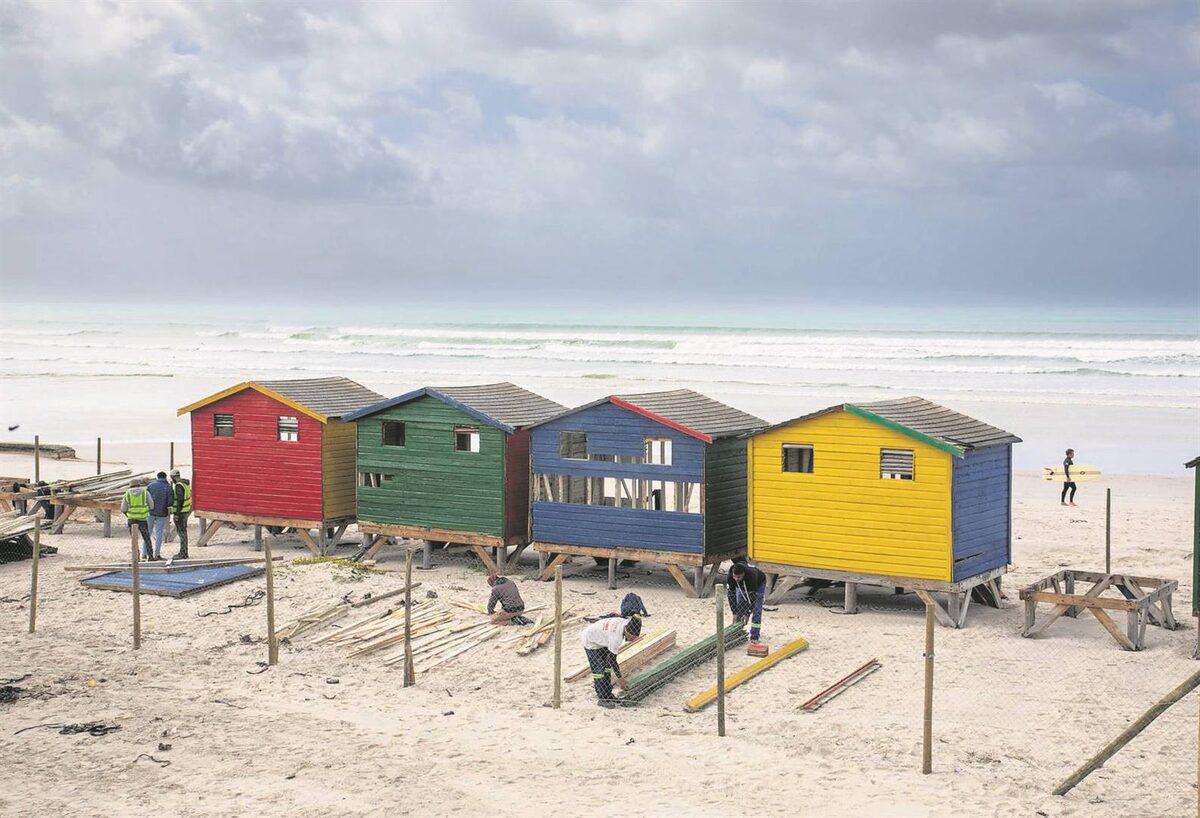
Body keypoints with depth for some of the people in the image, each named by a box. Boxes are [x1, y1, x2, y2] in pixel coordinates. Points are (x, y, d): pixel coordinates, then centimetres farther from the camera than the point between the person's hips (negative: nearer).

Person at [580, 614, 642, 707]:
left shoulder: (626, 623, -16)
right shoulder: (616, 637, -39)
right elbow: (612, 659, -30)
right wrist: (620, 677, -22)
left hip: (601, 640, 9)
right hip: (591, 641, -9)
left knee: (607, 667, 7)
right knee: (599, 669, -12)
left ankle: (608, 695, 14)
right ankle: (602, 699, -7)